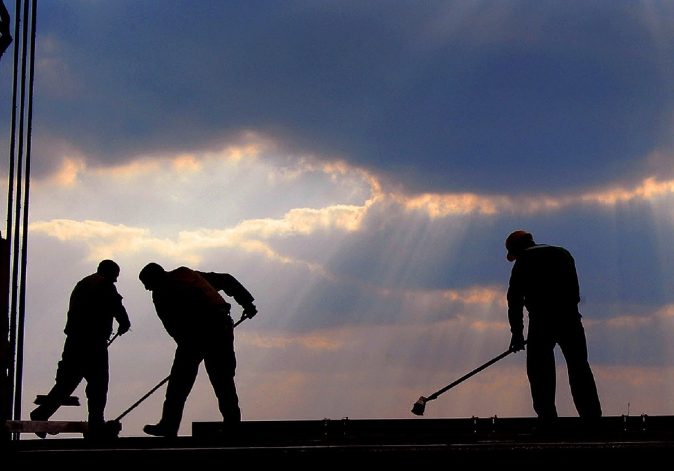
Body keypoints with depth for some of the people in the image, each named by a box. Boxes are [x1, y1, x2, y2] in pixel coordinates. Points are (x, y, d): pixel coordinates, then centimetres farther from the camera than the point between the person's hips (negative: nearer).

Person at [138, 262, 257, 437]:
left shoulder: (160, 293, 11)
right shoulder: (188, 273, 27)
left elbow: (172, 326, 4)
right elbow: (226, 280, 23)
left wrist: (187, 347, 11)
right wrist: (247, 302, 20)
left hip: (194, 331, -5)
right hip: (221, 324, 5)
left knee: (180, 380, 3)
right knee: (223, 379, 10)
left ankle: (169, 426, 2)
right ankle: (232, 424, 6)